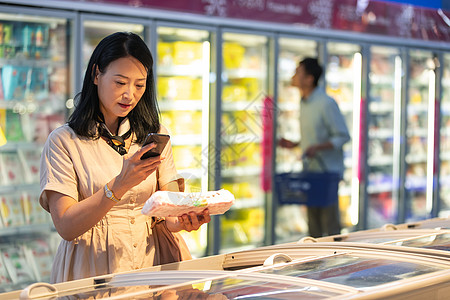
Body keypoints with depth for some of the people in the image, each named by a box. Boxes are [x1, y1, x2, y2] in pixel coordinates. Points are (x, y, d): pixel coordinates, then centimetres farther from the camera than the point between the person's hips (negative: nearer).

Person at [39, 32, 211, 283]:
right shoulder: (63, 142, -1)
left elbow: (169, 214, 7)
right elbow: (66, 227, -11)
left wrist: (183, 220, -17)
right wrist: (119, 185, -24)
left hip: (150, 260, 3)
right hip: (93, 267, -2)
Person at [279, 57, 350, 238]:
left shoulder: (326, 103, -15)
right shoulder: (304, 103, 11)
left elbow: (343, 136, -15)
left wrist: (318, 147, -26)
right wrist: (294, 144, 9)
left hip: (327, 170, -8)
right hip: (310, 170, 8)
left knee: (330, 221, -4)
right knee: (313, 220, 12)